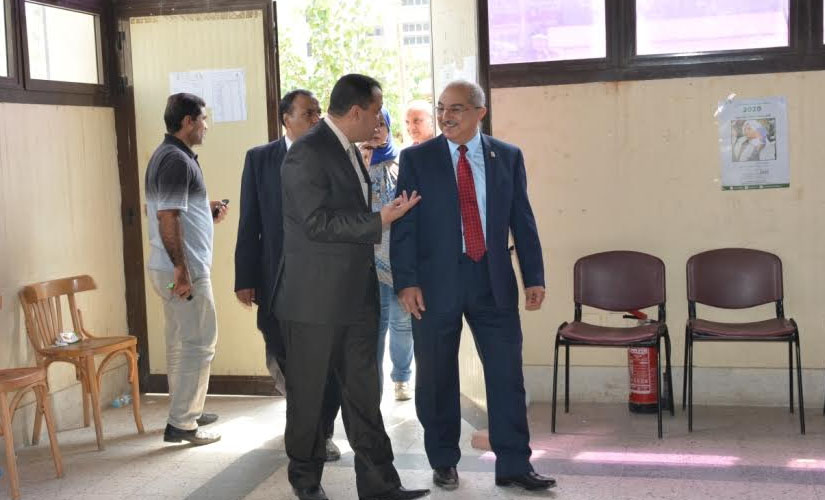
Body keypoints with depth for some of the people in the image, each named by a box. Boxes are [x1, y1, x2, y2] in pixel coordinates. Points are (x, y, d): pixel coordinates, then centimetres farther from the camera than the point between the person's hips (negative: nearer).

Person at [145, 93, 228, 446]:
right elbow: (167, 218, -24)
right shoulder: (177, 160, -17)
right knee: (199, 344, -3)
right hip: (184, 269, -10)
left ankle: (186, 410, 28)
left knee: (181, 343, 17)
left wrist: (206, 213, 15)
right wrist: (182, 269, -23)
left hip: (170, 268, 10)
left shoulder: (167, 155, 15)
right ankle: (181, 424, 2)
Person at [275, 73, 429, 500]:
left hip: (356, 295, 8)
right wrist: (379, 220, -19)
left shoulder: (348, 150, 13)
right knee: (308, 393, 8)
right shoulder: (307, 153, -16)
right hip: (314, 297, -8)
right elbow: (318, 223, -22)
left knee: (363, 391, 9)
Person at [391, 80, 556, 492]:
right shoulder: (416, 159, 0)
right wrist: (406, 281, -11)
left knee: (507, 373, 3)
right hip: (436, 282, -1)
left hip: (494, 280, 2)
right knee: (437, 379, 8)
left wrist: (533, 277, 3)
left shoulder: (508, 157, 6)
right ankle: (443, 462, 24)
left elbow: (522, 221, 7)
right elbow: (404, 224, -3)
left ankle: (513, 465, 14)